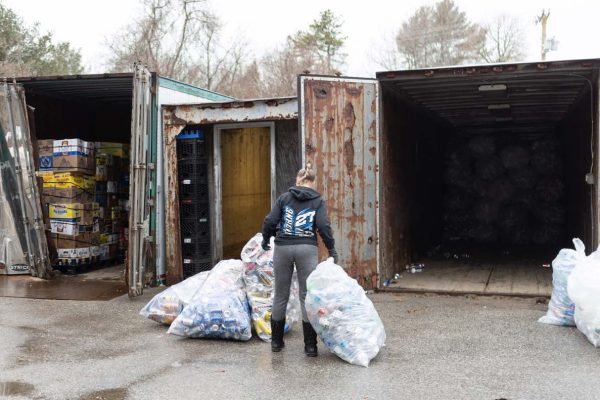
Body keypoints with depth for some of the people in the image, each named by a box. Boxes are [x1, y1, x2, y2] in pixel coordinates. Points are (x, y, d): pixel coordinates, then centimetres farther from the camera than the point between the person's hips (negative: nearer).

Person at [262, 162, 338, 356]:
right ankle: (310, 346, 3)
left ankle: (276, 341, 24)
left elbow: (270, 221, 0)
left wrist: (265, 240, 17)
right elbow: (323, 226, -8)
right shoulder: (318, 201, 4)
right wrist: (332, 249, 1)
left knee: (281, 295, 12)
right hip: (307, 249, -1)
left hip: (283, 248, 1)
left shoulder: (285, 197, 6)